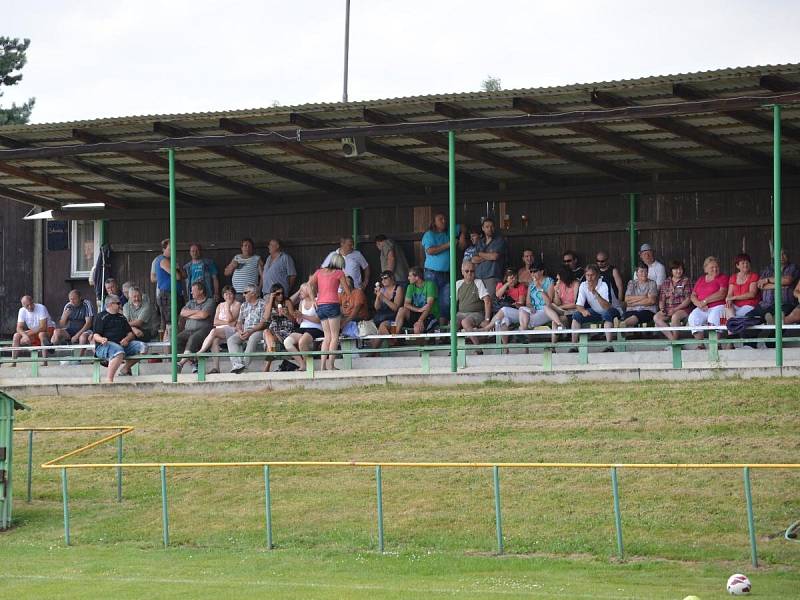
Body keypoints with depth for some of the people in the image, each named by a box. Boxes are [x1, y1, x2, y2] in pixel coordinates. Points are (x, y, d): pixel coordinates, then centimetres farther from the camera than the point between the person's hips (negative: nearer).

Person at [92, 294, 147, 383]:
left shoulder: (121, 318, 27)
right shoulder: (100, 317, 8)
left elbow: (131, 334, 23)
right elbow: (96, 335, -2)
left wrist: (126, 339, -2)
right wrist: (102, 339, -26)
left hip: (122, 344, 7)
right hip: (105, 345, -7)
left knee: (143, 347, -13)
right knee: (119, 352, -40)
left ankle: (126, 369, 0)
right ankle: (109, 381, -43)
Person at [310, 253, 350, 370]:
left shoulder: (320, 272, 14)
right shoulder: (339, 273, 4)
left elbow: (310, 285, 4)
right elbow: (347, 290, 7)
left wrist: (313, 298, 10)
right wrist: (346, 281, 26)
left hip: (320, 306, 5)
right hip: (332, 304, -5)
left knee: (327, 336, 10)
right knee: (334, 336, -2)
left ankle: (323, 365, 1)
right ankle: (330, 365, -13)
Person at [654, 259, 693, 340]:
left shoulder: (686, 281, 4)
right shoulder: (666, 283, 15)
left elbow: (688, 299, -4)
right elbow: (661, 299, 13)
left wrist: (675, 309, -15)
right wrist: (662, 309, -8)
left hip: (682, 309, -4)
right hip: (667, 309, 4)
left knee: (675, 317, -37)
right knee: (656, 317, -25)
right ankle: (672, 338, -27)